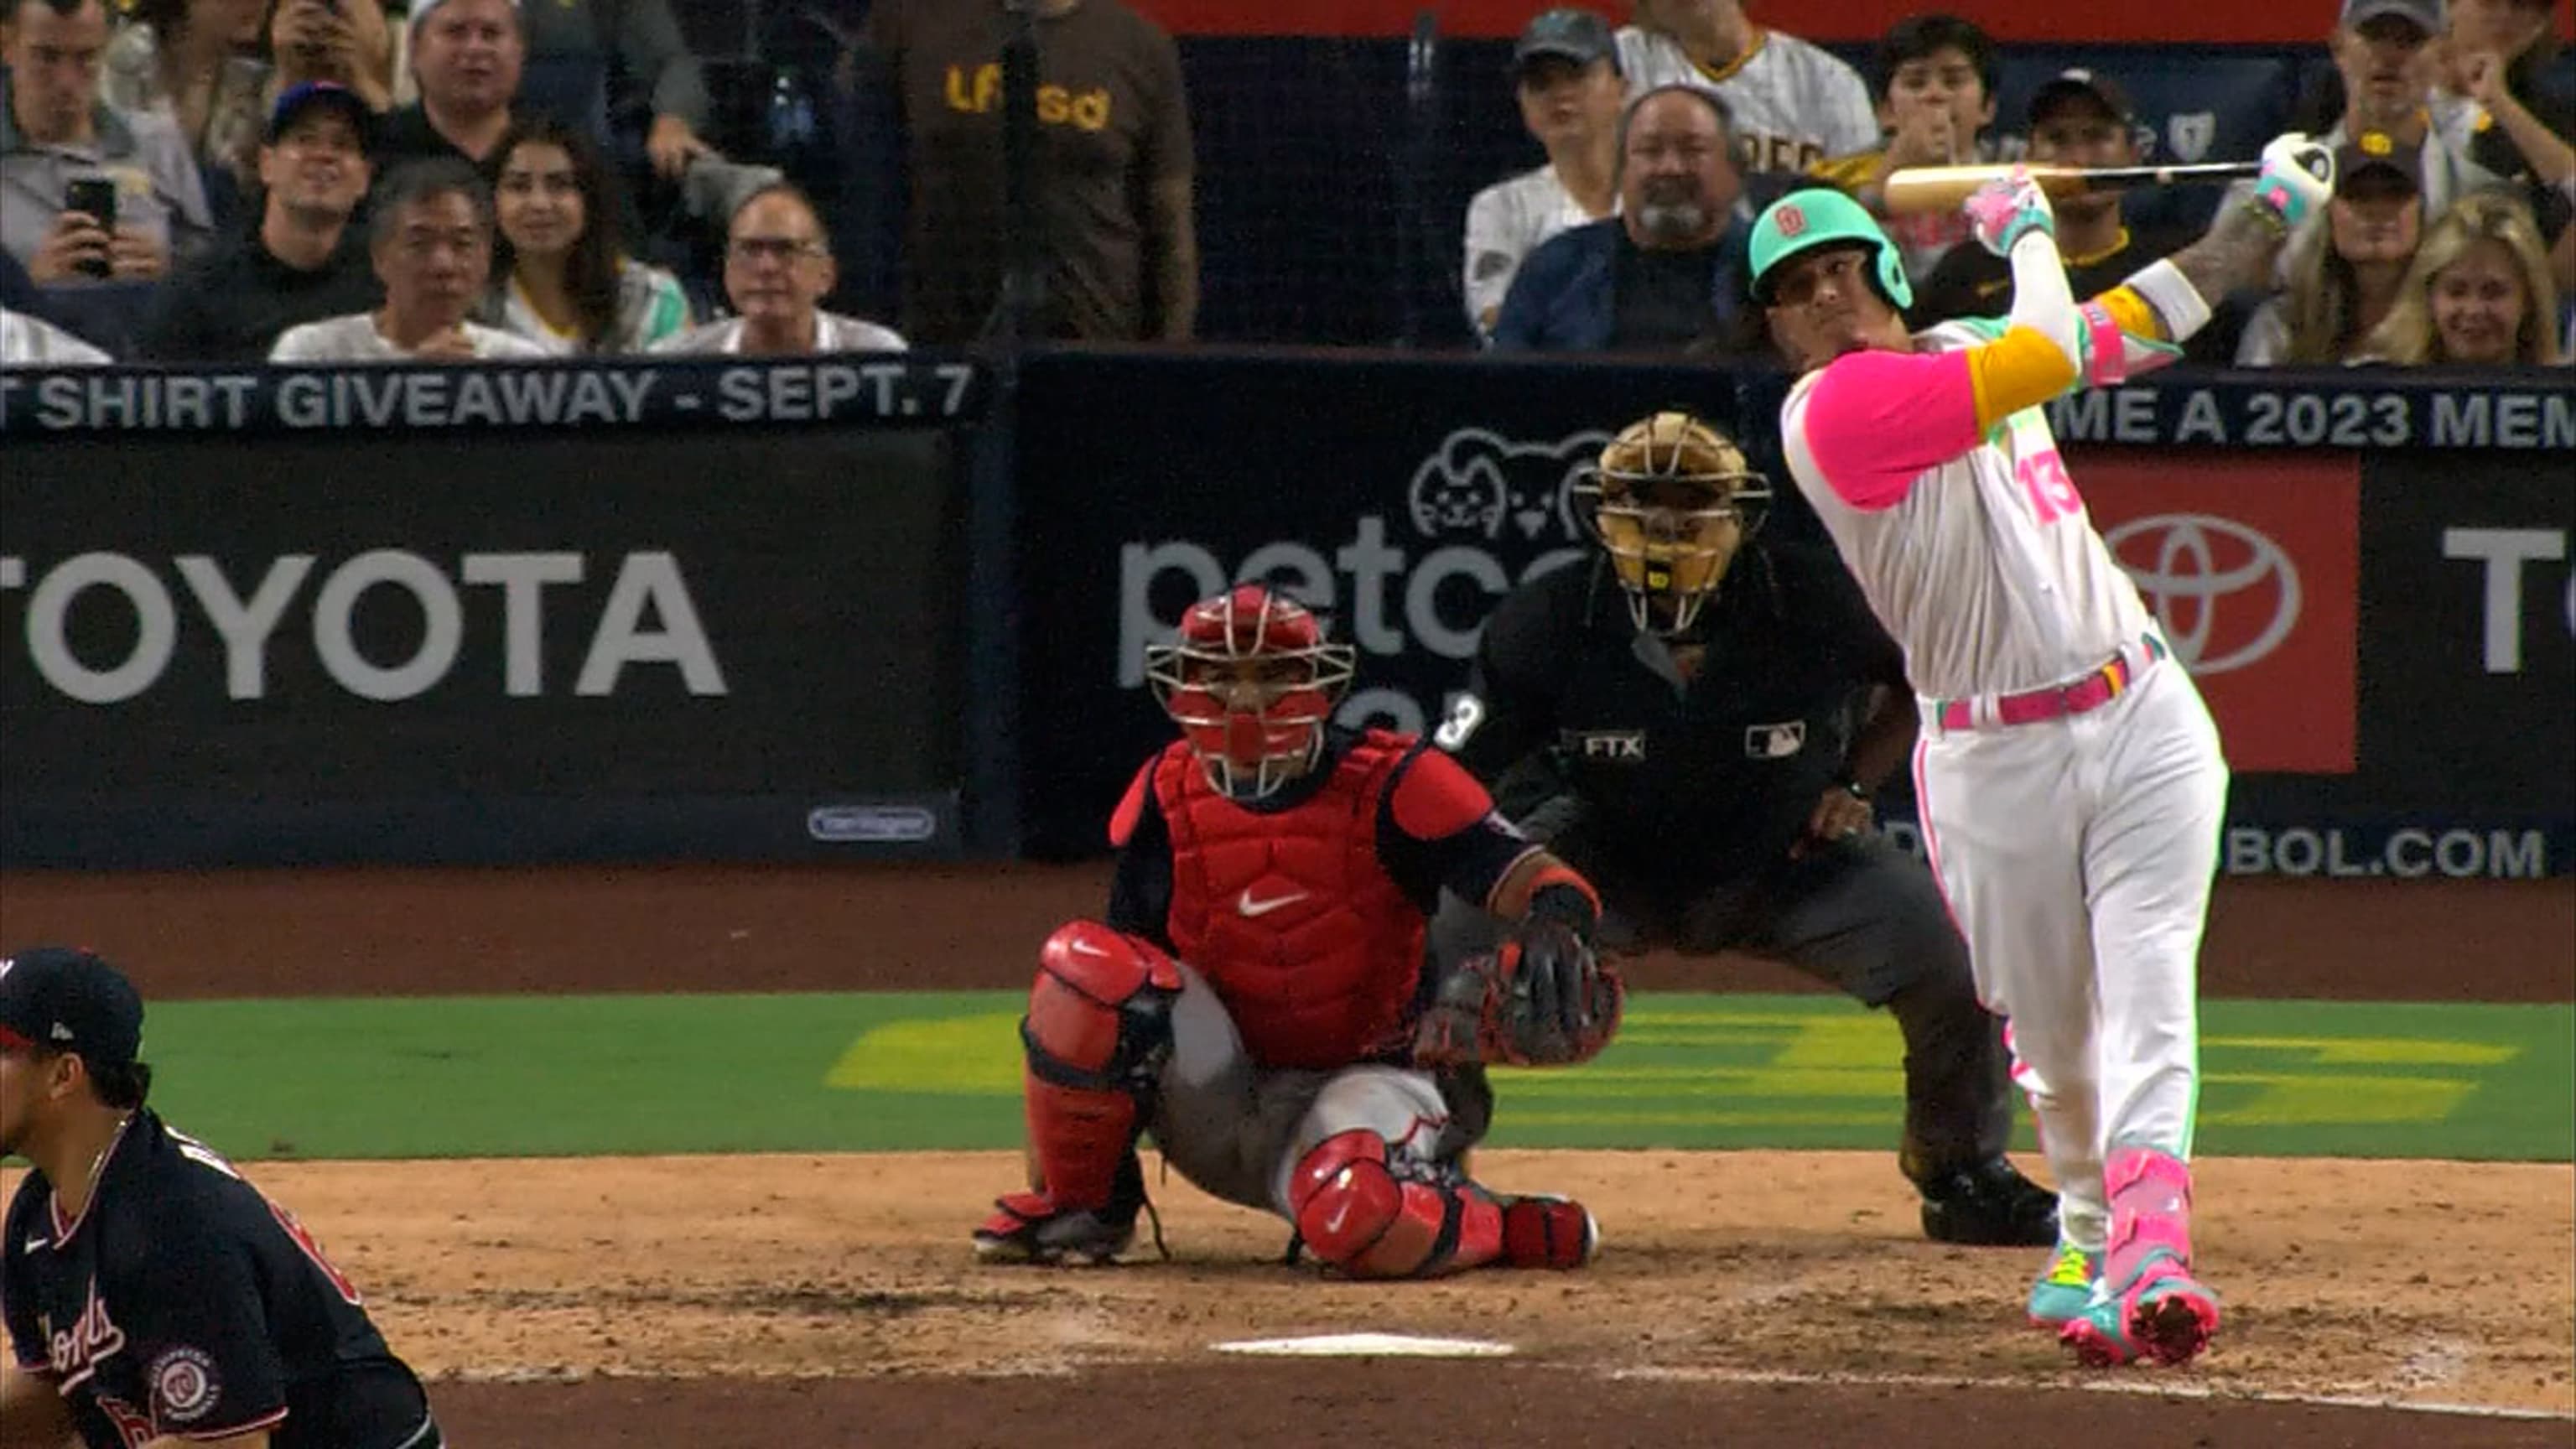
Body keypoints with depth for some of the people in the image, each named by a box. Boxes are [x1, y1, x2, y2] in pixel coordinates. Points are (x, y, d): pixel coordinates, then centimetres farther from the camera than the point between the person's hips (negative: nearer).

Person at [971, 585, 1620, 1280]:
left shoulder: (1389, 784, -10)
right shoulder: (1164, 798, 1)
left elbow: (1542, 882, -18)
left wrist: (1553, 928, -43)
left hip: (1365, 1074, -4)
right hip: (1220, 1105, 4)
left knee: (1359, 1221, -40)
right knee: (1086, 961, -22)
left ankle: (1507, 1228, -5)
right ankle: (1078, 1207, -5)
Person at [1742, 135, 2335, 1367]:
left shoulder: (1964, 346, 14)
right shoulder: (1832, 409, -13)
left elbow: (2134, 325, 29)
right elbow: (2053, 353, -20)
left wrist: (2272, 207, 28)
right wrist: (2023, 228, -2)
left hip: (2141, 719, 4)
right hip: (1994, 762, -4)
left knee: (2148, 996, -14)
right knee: (2052, 1033, 5)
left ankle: (2145, 1255, -28)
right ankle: (2089, 1231, 32)